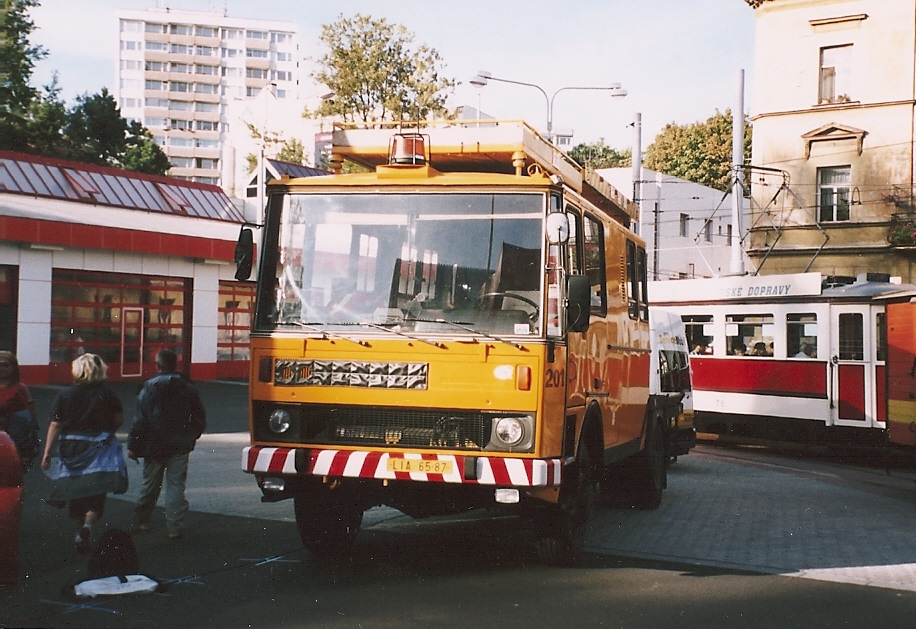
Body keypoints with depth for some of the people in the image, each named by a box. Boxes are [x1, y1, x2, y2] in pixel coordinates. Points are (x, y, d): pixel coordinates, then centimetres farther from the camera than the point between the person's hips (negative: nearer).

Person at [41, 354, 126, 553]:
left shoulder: (64, 395, -2)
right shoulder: (107, 394, -4)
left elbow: (55, 426, -4)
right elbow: (119, 420, 1)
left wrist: (47, 453, -2)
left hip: (71, 449, 2)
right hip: (99, 448, -2)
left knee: (76, 494, 15)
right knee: (96, 495, 2)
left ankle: (80, 530, 22)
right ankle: (88, 524, -21)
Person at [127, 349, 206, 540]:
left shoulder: (149, 388, -7)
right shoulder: (188, 388, 0)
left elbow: (140, 420, -9)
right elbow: (200, 419, 6)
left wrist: (133, 445, -3)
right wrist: (192, 435, 23)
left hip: (154, 446, -1)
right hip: (180, 446, 1)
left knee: (150, 485, 15)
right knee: (176, 485, 1)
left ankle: (142, 519, 30)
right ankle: (175, 527, -5)